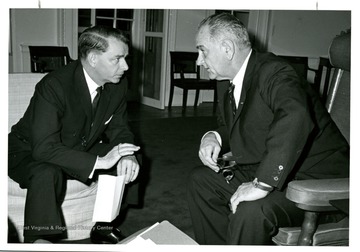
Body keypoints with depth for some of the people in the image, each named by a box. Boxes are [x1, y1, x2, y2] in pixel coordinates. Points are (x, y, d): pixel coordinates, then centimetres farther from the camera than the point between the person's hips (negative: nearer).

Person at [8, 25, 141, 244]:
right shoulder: (54, 86, -30)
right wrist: (98, 161, -42)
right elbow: (44, 148, -35)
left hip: (80, 151, 6)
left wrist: (127, 156, -24)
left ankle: (105, 226, 5)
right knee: (47, 173, -38)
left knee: (129, 162, -10)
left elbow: (118, 128, -1)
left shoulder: (118, 84, -11)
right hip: (31, 153, -6)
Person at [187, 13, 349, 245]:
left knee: (251, 212, -33)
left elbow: (295, 116, -43)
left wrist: (262, 184, -40)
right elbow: (230, 128, 19)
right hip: (264, 172, 9)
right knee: (201, 180, 8)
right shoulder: (227, 81, 6)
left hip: (316, 180, -9)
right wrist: (214, 138, -4)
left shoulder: (273, 72, -22)